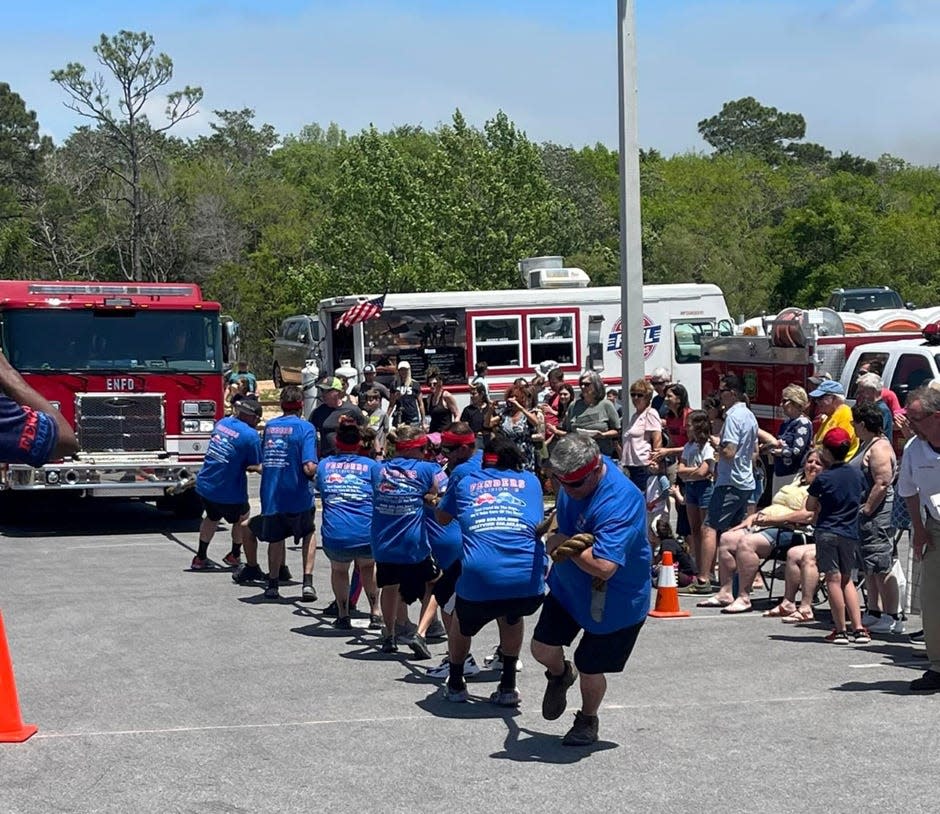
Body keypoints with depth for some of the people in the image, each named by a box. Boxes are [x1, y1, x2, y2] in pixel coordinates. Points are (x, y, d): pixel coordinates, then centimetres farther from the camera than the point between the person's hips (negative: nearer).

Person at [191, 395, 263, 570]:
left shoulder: (222, 422, 1)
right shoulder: (250, 435, -18)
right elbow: (255, 467, -11)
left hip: (204, 485, 6)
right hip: (229, 493, -6)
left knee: (212, 518, 31)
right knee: (242, 519, 24)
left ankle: (200, 558, 35)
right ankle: (234, 556, 34)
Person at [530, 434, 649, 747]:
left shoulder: (619, 501, -36)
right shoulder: (573, 475, -9)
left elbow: (604, 566, -41)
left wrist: (564, 544, -28)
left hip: (614, 600, -7)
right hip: (568, 585, 7)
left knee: (590, 669, 7)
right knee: (543, 648, 4)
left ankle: (587, 721, 37)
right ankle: (560, 675, 40)